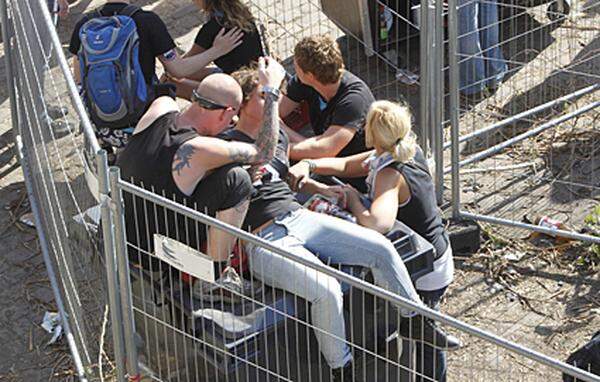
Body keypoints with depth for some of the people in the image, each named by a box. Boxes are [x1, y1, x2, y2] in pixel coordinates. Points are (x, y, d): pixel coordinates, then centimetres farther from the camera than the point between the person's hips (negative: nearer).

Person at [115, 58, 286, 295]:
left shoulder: (161, 108, -10)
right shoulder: (199, 150, -27)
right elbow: (263, 153, -11)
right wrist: (271, 91, -6)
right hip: (153, 259, -7)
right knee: (236, 180, -14)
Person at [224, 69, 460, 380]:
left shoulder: (279, 134, 19)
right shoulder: (227, 143, -5)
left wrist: (320, 189, 21)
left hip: (299, 217, 8)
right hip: (263, 241, -8)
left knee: (380, 247, -7)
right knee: (327, 290, -31)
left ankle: (417, 321, 12)